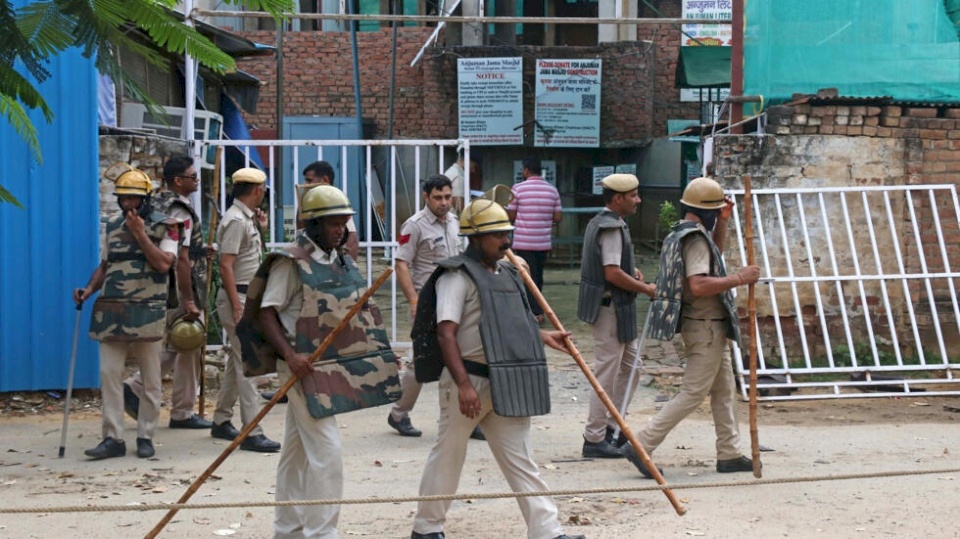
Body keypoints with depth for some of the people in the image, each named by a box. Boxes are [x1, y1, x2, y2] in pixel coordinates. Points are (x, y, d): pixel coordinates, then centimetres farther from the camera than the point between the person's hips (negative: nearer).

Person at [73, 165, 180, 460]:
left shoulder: (165, 226, -2)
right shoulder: (112, 226, 12)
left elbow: (163, 264, -14)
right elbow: (104, 265, 18)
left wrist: (139, 233, -14)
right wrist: (89, 289, 1)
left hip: (147, 312, -4)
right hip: (111, 311, 4)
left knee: (150, 379, 3)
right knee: (109, 373, -2)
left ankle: (145, 437, 11)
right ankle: (113, 438, 0)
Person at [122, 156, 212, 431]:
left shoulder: (156, 203, 11)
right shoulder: (181, 212, -18)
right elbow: (181, 260, -23)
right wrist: (189, 302, -22)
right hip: (181, 292, -9)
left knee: (173, 348, 19)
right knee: (189, 350, 2)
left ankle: (135, 388, 10)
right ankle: (183, 413, 9)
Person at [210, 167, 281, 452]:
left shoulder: (246, 219, 15)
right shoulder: (236, 220, -15)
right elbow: (226, 264, -21)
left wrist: (259, 227, 14)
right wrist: (237, 306, -25)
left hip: (248, 296, 10)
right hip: (238, 296, -10)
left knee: (237, 361, 16)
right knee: (247, 363, -13)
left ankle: (221, 421, 26)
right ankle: (252, 432, -16)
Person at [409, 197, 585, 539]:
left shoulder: (506, 274, 16)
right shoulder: (457, 276, -11)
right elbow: (446, 333, -19)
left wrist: (542, 336, 17)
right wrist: (463, 384, -26)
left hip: (506, 386, 7)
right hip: (470, 379, -7)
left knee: (520, 459, 4)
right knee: (448, 454, 6)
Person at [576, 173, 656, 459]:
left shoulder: (599, 222, 14)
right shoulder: (612, 227, -19)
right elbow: (612, 273, -25)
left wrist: (630, 271, 11)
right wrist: (645, 288, -14)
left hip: (617, 309, 11)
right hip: (610, 307, -11)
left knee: (628, 366, 18)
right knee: (607, 373, -5)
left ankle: (613, 427, 25)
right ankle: (595, 439, 1)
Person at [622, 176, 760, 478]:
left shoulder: (681, 233, 12)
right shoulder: (695, 238, -19)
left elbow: (713, 254, 32)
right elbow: (699, 285, -32)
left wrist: (722, 222, 18)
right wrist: (740, 279, -25)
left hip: (709, 326, 11)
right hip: (705, 326, -11)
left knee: (724, 391, 16)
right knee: (693, 393, -8)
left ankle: (729, 454, 22)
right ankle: (642, 446, -10)